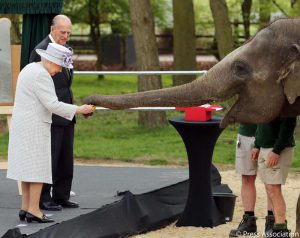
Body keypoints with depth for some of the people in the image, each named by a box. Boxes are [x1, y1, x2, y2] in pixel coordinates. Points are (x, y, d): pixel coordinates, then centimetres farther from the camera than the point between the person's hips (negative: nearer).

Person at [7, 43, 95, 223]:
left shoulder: (30, 69, 14)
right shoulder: (41, 75, -18)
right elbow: (53, 105, -22)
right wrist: (79, 110, -17)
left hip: (22, 125, 10)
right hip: (35, 127, -10)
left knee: (28, 166, 11)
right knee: (38, 167, -7)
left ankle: (25, 208, 11)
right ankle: (34, 210, -9)